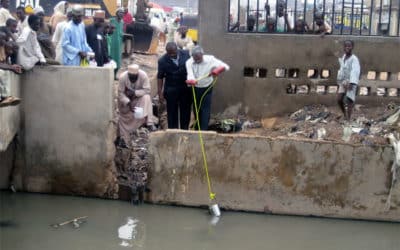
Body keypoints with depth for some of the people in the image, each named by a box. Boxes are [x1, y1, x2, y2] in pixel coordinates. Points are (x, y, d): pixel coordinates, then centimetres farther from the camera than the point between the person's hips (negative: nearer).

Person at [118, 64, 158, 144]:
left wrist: (135, 92, -37)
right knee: (124, 118, 1)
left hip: (139, 96, 0)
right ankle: (123, 139, 18)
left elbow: (147, 90, -26)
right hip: (125, 99, 0)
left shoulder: (143, 75, -28)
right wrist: (128, 103, -37)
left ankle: (150, 123, -34)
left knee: (146, 98, -31)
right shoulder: (123, 77, -29)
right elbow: (120, 93, -24)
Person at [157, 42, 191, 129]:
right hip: (171, 90, -2)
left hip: (186, 88, 2)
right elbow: (160, 77, -4)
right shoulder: (162, 61, -10)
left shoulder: (186, 54, -7)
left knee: (186, 111, 12)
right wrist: (160, 92, -5)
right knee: (172, 112, 6)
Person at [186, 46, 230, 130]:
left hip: (207, 88, -2)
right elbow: (190, 74, -35)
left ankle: (204, 130, -7)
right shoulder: (189, 62, -17)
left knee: (206, 110, -8)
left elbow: (225, 66, -27)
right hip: (195, 88, 2)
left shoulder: (210, 59, -20)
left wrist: (218, 70, -49)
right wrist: (191, 81, -59)